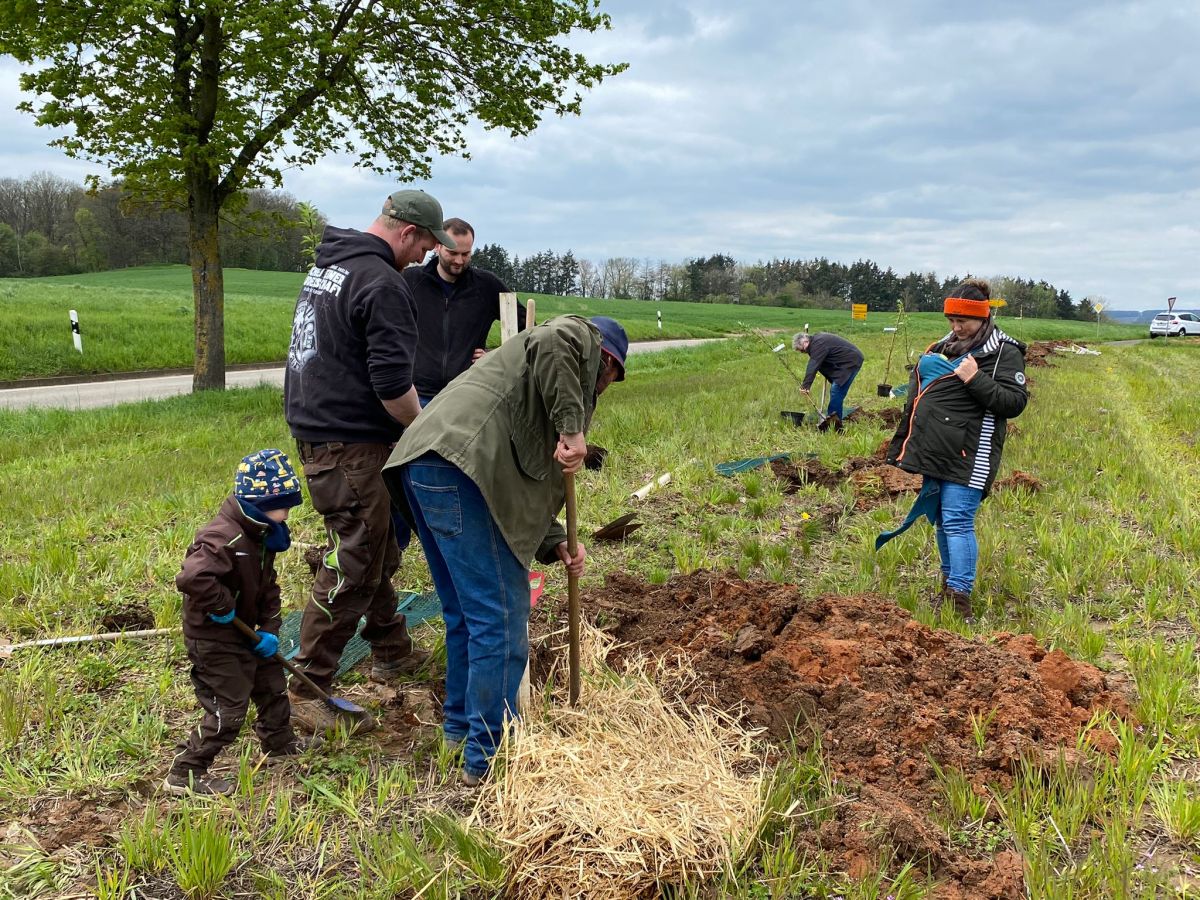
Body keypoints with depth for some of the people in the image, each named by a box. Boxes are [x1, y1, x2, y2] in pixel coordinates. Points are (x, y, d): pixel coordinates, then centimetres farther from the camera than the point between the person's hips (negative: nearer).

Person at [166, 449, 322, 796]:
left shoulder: (261, 536, 4)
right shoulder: (224, 539, -29)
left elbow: (268, 587, 10)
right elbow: (191, 577, -45)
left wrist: (268, 630, -1)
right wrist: (222, 607, -31)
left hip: (244, 632, 10)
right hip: (213, 640, -10)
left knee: (272, 681, 23)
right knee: (228, 709, -4)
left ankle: (280, 742, 45)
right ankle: (184, 773, 10)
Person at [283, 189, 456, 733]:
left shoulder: (326, 265, 15)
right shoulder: (382, 284, -17)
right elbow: (392, 384, -23)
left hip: (315, 430, 11)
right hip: (352, 447, -11)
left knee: (379, 546, 22)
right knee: (352, 568, -4)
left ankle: (391, 651, 36)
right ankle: (308, 693, 5)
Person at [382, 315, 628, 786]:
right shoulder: (579, 338, 14)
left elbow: (524, 481, 28)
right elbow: (551, 342, -15)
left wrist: (555, 544, 16)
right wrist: (571, 427, -14)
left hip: (420, 466, 10)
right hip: (459, 465, -10)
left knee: (467, 612, 21)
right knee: (502, 616, -4)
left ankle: (461, 727, 35)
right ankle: (489, 757, 5)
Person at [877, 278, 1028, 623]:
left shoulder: (1005, 353, -4)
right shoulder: (943, 347, 17)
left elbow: (1015, 402, -13)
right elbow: (916, 397, 25)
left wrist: (977, 379, -23)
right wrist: (900, 445, 23)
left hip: (969, 456, -8)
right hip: (933, 452, 8)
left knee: (957, 522, -12)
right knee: (941, 520, 15)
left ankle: (960, 597, -8)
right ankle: (948, 583, 28)